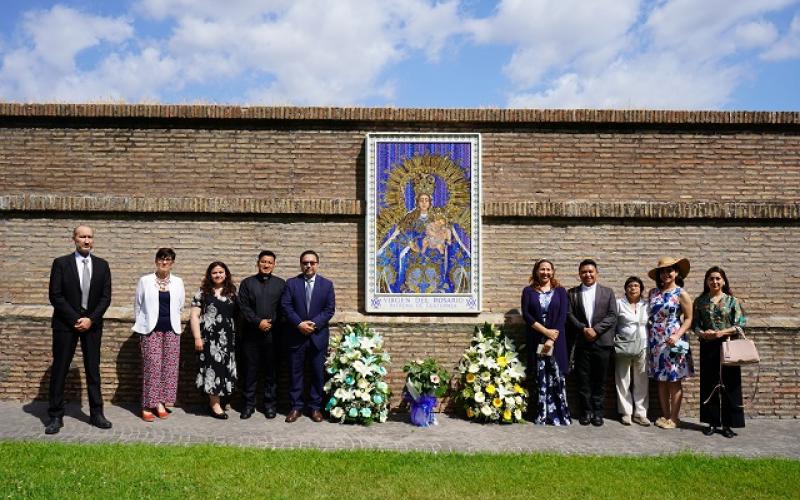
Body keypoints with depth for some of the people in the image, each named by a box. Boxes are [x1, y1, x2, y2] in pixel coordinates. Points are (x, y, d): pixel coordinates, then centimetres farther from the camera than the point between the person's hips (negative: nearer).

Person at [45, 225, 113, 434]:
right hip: (66, 323, -2)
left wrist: (91, 319, -10)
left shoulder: (102, 265, 5)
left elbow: (106, 297, 2)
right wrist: (75, 319, -13)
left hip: (92, 323, 2)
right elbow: (55, 295, -7)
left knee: (93, 369, 6)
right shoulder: (61, 263, -2)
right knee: (59, 369, 3)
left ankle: (96, 414, 13)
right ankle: (56, 416, 12)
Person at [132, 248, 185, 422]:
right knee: (152, 366, -6)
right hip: (151, 330, -2)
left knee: (169, 366, 1)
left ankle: (161, 403, 12)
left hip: (171, 330, 2)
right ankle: (147, 406, 1)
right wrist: (141, 325, 13)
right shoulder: (145, 280, 3)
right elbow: (137, 305, 10)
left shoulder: (178, 282, 7)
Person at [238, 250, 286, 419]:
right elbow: (243, 307, 0)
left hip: (272, 334, 0)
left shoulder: (281, 284, 9)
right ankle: (249, 404, 14)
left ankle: (270, 404, 14)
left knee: (271, 370, 5)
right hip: (251, 334, 0)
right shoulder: (247, 283, 8)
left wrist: (271, 323, -6)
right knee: (250, 369, 4)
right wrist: (258, 322, -11)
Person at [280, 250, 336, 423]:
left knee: (318, 373, 5)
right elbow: (286, 306, -4)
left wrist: (314, 324, -14)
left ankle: (315, 407, 16)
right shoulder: (291, 283, 4)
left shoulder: (327, 284, 5)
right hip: (296, 336, 0)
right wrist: (299, 324, -16)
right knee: (295, 373, 5)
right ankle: (296, 406, 16)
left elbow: (330, 309, -1)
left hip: (318, 336, 0)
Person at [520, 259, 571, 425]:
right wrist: (546, 331, -13)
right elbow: (526, 315, -3)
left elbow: (562, 316, -2)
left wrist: (551, 339, -12)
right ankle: (542, 415, 8)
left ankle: (560, 415, 6)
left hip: (556, 341, 0)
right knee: (540, 379, 3)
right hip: (536, 341, 0)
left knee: (557, 378, -1)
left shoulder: (560, 291, 7)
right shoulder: (528, 291, 7)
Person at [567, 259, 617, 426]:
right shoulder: (572, 293, 9)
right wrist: (583, 329, -13)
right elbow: (569, 315, 2)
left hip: (602, 342, 0)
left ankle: (597, 412, 14)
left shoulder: (607, 292, 8)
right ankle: (586, 411, 13)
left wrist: (596, 329, -12)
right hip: (581, 342, 0)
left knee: (599, 379, 4)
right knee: (583, 379, 3)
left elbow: (612, 316, 0)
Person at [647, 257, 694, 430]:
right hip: (655, 342, 4)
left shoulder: (681, 294, -3)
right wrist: (649, 336, 4)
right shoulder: (653, 293, 9)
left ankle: (674, 417, 9)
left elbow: (688, 318, -5)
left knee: (674, 381, 1)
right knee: (661, 380, 9)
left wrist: (678, 335, -17)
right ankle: (665, 415, 18)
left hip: (672, 342, -4)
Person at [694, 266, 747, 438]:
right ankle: (712, 422, 15)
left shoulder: (732, 301, 2)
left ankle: (727, 424, 11)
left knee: (729, 385, 1)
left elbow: (740, 325, -3)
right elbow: (695, 324, 5)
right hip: (708, 348, 1)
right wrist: (703, 333, -14)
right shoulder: (700, 301, 6)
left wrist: (722, 332, -16)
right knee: (709, 385, 5)